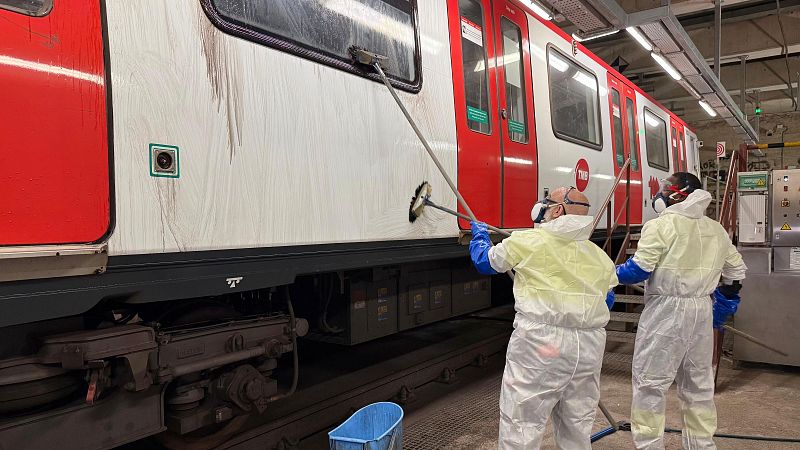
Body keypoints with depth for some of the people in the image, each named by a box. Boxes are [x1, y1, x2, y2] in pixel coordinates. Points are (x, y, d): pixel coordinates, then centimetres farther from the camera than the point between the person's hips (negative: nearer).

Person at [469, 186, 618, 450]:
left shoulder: (527, 241, -1)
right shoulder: (599, 255, 13)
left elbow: (485, 261, 13)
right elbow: (607, 300, 23)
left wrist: (479, 234, 33)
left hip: (541, 342, -6)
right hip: (590, 346, 6)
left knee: (520, 426, 1)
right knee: (577, 426, 19)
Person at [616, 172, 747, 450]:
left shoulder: (662, 225, -9)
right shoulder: (716, 230, 13)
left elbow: (640, 269, -15)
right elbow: (736, 272, 19)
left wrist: (612, 275, 2)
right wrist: (722, 309, 28)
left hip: (667, 310, -7)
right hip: (702, 311, 7)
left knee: (650, 382, 0)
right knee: (699, 383, 17)